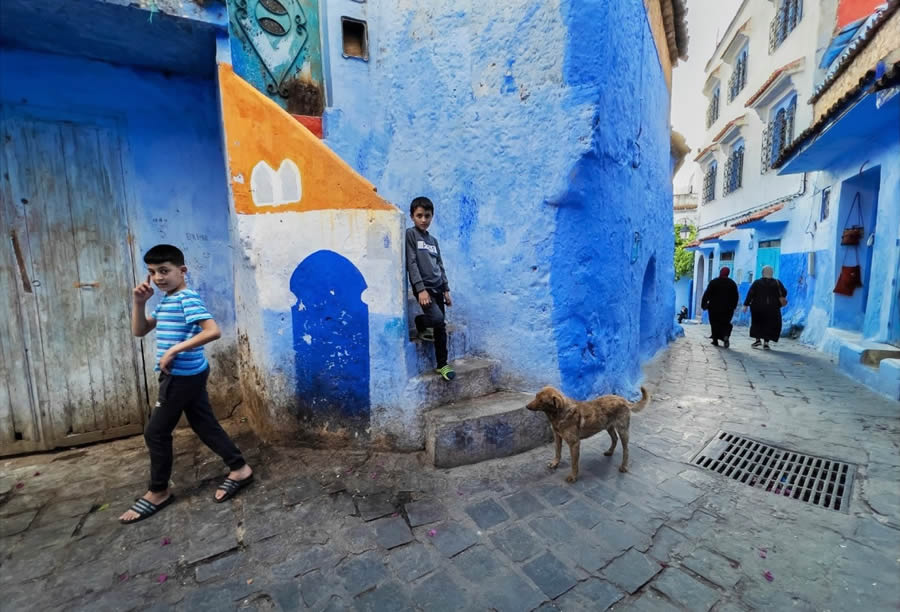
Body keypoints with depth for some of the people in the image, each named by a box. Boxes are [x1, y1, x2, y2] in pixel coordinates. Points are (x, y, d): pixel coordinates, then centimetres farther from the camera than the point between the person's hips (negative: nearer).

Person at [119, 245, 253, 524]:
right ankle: (240, 469, 21)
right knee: (205, 425, 13)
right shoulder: (165, 302, 13)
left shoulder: (188, 298, -17)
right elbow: (139, 331, 16)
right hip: (188, 375, 10)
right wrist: (139, 302, 2)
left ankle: (158, 492, 23)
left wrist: (173, 350, -27)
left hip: (183, 375, -10)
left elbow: (213, 331, -29)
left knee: (156, 433, 4)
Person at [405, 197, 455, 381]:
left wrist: (446, 290, 12)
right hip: (423, 287, -6)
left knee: (441, 326, 5)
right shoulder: (410, 234, -2)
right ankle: (420, 324, 11)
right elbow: (411, 263, -11)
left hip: (437, 287, 6)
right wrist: (421, 289, -20)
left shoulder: (433, 240, 18)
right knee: (437, 318, -23)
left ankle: (442, 365, 19)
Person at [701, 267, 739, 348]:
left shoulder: (713, 282, -5)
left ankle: (715, 341, 7)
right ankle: (726, 335, -17)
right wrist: (733, 307, 16)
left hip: (714, 308, -2)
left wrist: (703, 304, -2)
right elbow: (736, 297, 8)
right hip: (727, 309, 2)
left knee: (715, 324, 6)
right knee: (725, 323, 10)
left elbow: (706, 294, -8)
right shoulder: (732, 283, 5)